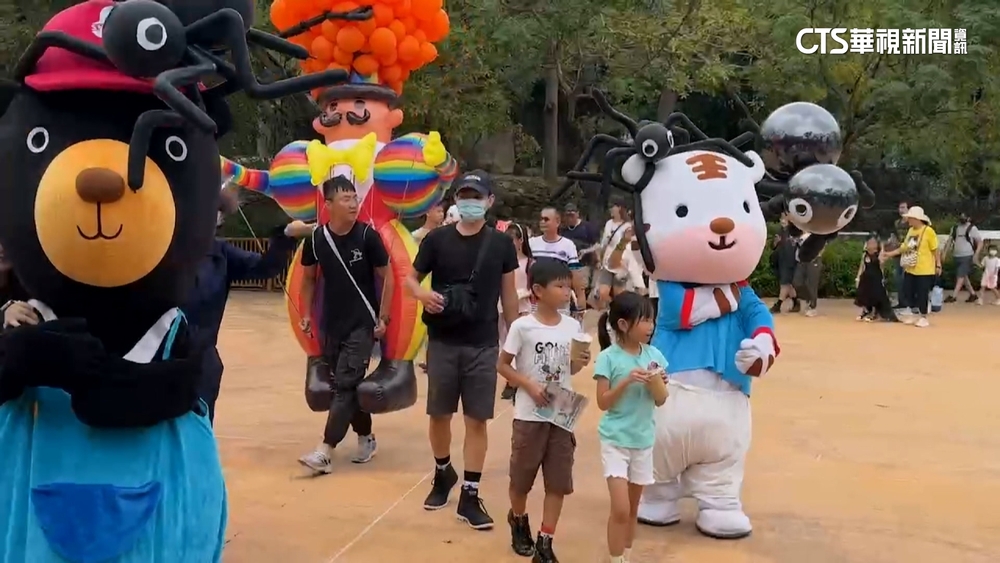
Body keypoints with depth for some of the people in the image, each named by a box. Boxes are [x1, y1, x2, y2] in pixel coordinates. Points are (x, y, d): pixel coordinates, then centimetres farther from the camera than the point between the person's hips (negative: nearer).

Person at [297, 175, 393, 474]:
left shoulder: (367, 236, -12)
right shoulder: (316, 238, -3)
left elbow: (386, 277, -4)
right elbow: (308, 278, 12)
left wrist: (383, 317, -7)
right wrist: (306, 314, 5)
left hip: (363, 323, -4)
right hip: (331, 324, 4)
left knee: (345, 384, -8)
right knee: (345, 384, 11)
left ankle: (325, 450, -10)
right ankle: (366, 438, 28)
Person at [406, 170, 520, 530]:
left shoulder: (501, 244, 0)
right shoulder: (437, 239, -2)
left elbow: (509, 294, 6)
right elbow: (411, 278, 5)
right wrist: (422, 294, -19)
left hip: (483, 345, 0)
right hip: (442, 342, 1)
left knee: (477, 419, 2)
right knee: (439, 414, 11)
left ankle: (470, 495, 10)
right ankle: (443, 473, 37)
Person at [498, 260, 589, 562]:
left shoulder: (573, 327, 1)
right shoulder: (522, 326, -11)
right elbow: (502, 365, -4)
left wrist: (581, 363, -10)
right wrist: (529, 386, -16)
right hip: (529, 415, -3)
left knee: (558, 482, 2)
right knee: (521, 477, 12)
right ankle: (518, 521, 41)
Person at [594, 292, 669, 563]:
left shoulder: (653, 355, -1)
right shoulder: (609, 357, -13)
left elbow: (661, 400, 3)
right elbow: (603, 402, -13)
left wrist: (655, 382, -17)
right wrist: (627, 380, -24)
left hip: (643, 440, 5)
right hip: (615, 440, -4)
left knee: (633, 508, 15)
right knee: (620, 509, -10)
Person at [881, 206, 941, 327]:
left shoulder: (928, 231, -13)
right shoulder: (910, 231, 7)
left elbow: (935, 250, -10)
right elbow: (904, 247, 12)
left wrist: (938, 265, -9)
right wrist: (891, 253, 5)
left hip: (924, 270, -7)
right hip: (910, 269, 7)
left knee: (922, 295, 0)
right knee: (906, 292, 9)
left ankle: (923, 317, 14)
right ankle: (909, 316, 21)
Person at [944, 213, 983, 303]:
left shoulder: (972, 228, -6)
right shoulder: (955, 228, 10)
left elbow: (980, 242, -8)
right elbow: (949, 241, 13)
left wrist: (976, 255, -18)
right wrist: (944, 254, 5)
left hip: (967, 256, -7)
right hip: (956, 256, 7)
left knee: (960, 276, -8)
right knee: (964, 276, 13)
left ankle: (953, 296, -9)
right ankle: (973, 294, 25)